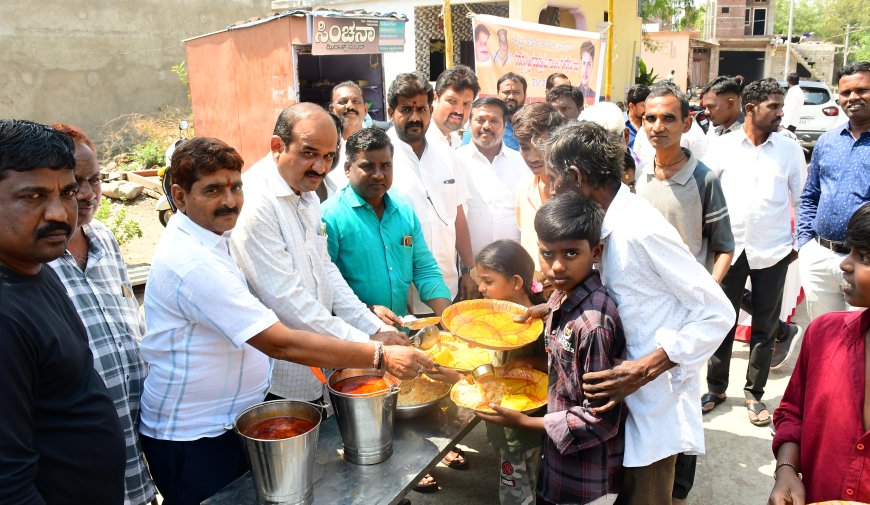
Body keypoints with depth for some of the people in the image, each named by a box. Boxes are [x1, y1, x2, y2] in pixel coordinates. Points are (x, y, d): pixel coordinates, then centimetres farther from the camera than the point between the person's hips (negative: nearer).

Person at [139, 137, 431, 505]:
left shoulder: (209, 238, 5)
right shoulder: (191, 260, -27)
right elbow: (280, 343, -32)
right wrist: (380, 357, -32)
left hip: (225, 423, 9)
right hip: (191, 439, -9)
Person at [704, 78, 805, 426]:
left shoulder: (790, 150, 2)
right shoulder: (724, 146, 0)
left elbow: (802, 199, 7)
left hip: (772, 252, 1)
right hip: (730, 248, 0)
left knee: (765, 326, 9)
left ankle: (754, 393, 23)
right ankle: (716, 387, 24)